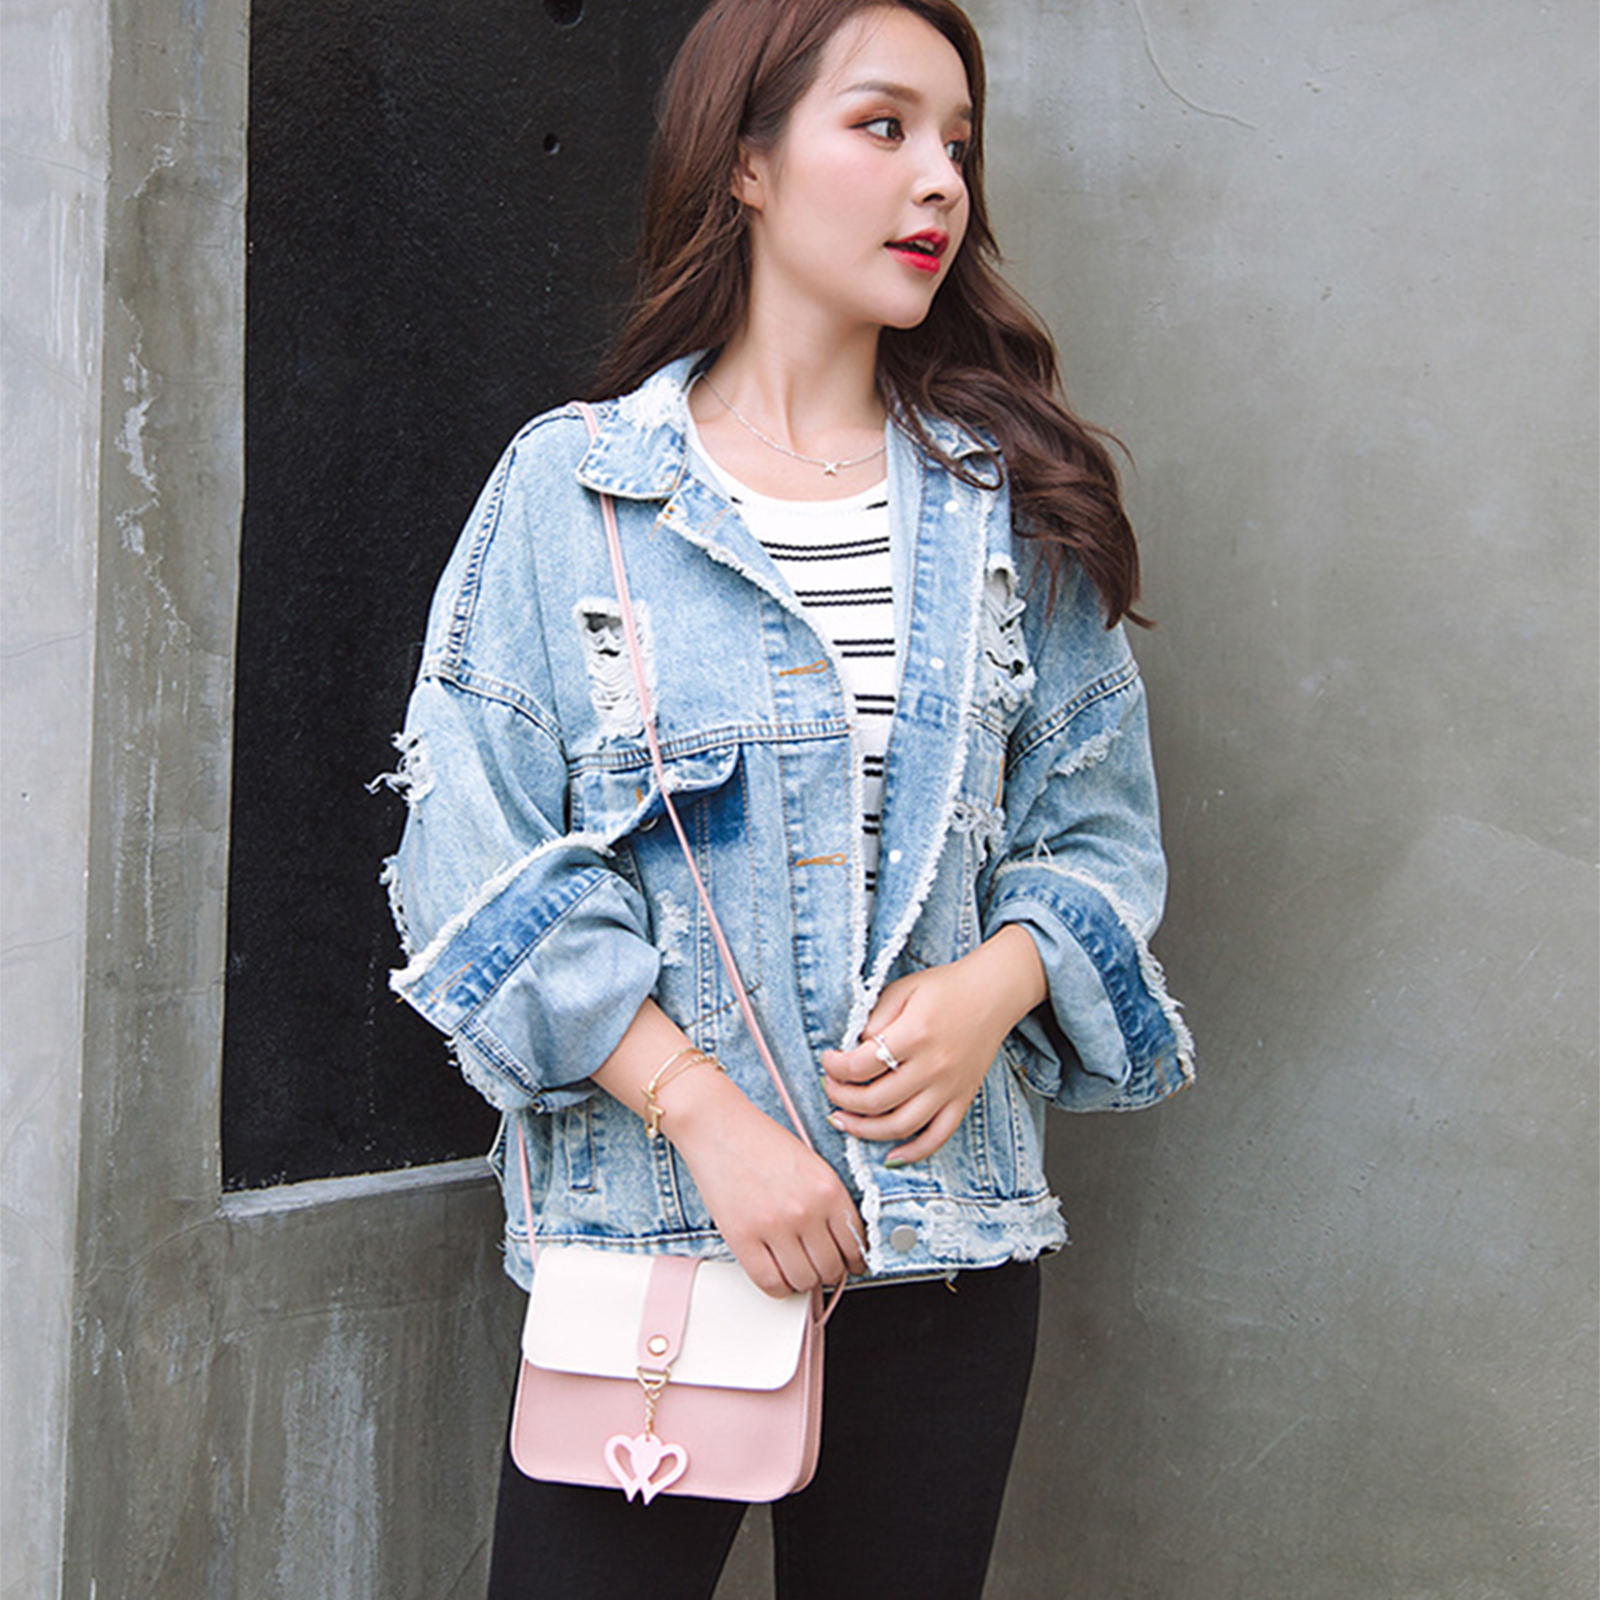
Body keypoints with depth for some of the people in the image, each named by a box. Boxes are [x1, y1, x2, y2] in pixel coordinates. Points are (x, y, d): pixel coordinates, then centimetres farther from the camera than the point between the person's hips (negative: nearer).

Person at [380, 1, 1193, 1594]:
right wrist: (704, 1110, -16)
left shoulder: (1014, 506, 8)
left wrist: (991, 987, -12)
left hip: (952, 1236, 3)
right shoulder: (572, 488, -1)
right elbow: (476, 864, -7)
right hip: (643, 1222, -2)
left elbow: (1097, 827, 9)